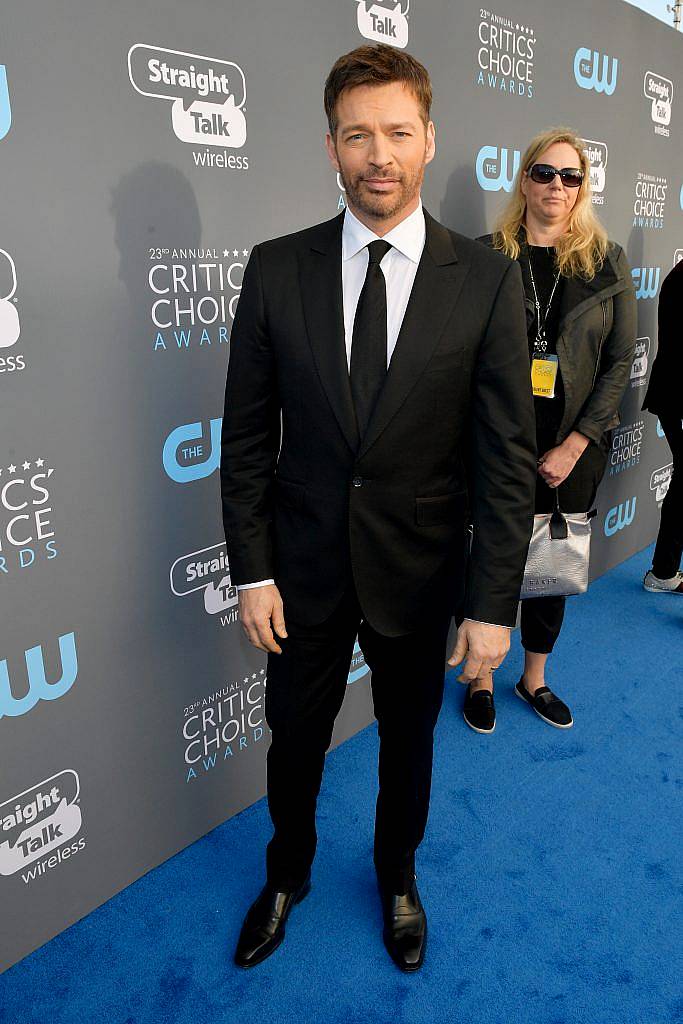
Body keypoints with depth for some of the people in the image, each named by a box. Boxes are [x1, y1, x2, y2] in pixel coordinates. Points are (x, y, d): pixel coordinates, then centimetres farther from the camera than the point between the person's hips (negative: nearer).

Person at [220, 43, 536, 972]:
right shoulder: (275, 270, -6)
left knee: (409, 741, 21)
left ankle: (397, 877, 52)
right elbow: (248, 435, -2)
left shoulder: (487, 282, -9)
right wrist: (253, 572, -5)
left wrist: (495, 604, -10)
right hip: (304, 570, 1)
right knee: (294, 741, 19)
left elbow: (507, 455, -9)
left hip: (421, 573, 0)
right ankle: (288, 875, 51)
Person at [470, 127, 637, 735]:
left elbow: (620, 361, 1)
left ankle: (535, 679, 34)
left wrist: (574, 446, -8)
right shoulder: (488, 255, -1)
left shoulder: (607, 261, 3)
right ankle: (482, 679, 28)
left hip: (575, 445, 2)